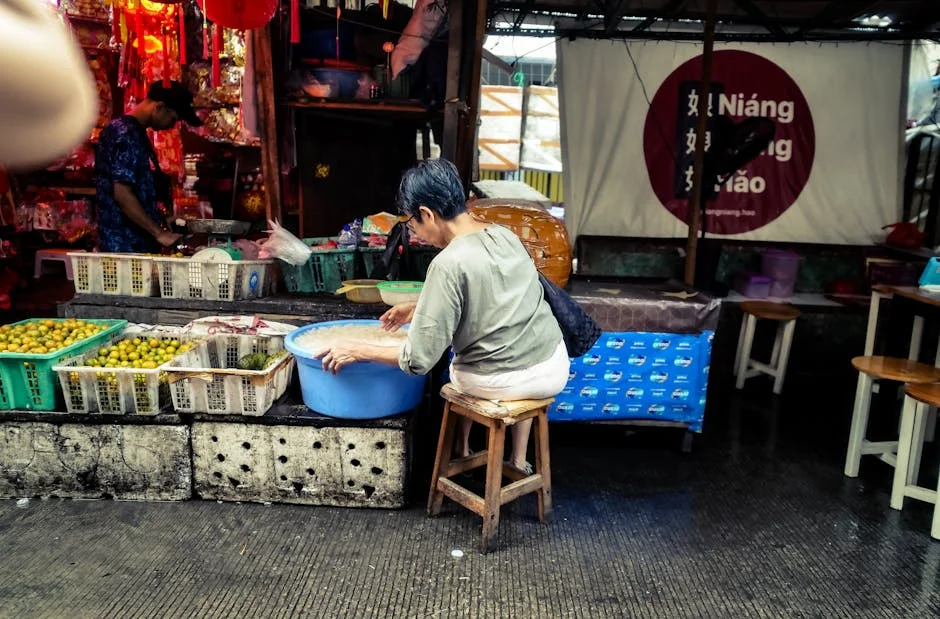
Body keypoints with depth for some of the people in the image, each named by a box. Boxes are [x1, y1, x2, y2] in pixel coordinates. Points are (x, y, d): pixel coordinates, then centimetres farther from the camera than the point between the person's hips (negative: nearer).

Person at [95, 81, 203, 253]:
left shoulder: (135, 132, 14)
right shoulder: (125, 134, -16)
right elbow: (122, 194, -23)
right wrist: (160, 233, -22)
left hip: (139, 240, 9)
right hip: (124, 244, -9)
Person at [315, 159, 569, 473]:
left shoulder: (449, 264, -21)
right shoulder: (504, 234, 0)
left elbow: (418, 360, -18)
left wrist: (358, 350, -5)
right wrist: (418, 308, 23)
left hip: (499, 384, -4)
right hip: (557, 370, 5)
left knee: (460, 369, 31)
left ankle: (462, 451, 48)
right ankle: (518, 460, 42)